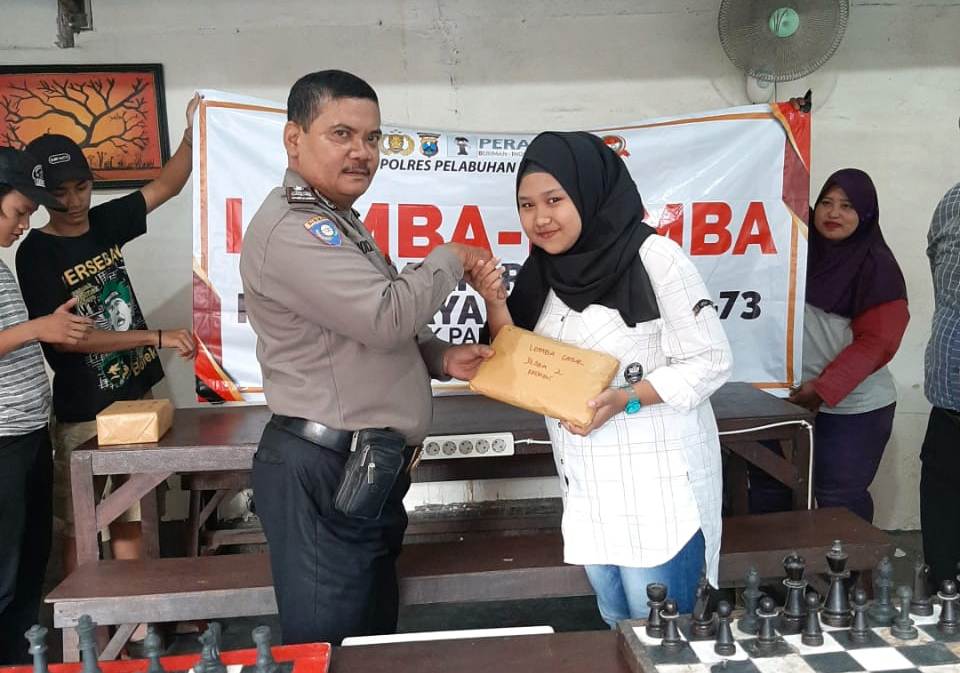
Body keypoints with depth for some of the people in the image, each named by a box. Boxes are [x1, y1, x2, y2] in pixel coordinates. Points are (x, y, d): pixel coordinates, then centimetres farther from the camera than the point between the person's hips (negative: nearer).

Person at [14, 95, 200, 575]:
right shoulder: (35, 254, -12)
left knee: (129, 517, 14)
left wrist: (192, 132, -11)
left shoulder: (104, 223, 4)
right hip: (83, 412, -6)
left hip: (136, 395, 6)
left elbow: (166, 186, 6)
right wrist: (156, 337, -24)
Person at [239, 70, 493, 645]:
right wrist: (451, 259, -8)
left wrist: (442, 359, 4)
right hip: (322, 473, -10)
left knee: (374, 639, 21)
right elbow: (388, 315, -25)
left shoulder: (338, 222, 17)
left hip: (366, 467, 10)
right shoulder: (292, 228, -18)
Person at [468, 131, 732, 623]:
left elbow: (711, 360, -13)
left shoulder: (653, 257, -16)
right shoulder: (543, 272, 5)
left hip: (657, 480, -6)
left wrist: (626, 398, -25)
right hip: (586, 484, 6)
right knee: (617, 626, 19)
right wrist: (495, 304, -9)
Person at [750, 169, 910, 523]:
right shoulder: (800, 249, 7)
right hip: (791, 395, 5)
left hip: (854, 406, -5)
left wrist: (825, 388, -20)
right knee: (766, 485, 9)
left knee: (839, 497, 1)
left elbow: (877, 342, -13)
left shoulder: (878, 268, -8)